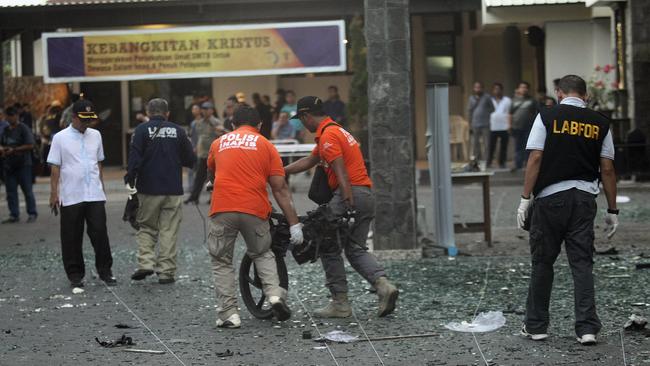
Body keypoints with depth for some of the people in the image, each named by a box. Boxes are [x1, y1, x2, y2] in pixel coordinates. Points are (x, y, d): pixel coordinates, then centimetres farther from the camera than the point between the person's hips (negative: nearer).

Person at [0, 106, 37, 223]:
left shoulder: (23, 128, -8)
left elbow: (30, 145, -14)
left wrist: (14, 150, -16)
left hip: (23, 164, -7)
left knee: (27, 190, -1)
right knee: (11, 192, 6)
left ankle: (32, 213, 6)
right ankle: (14, 215, 11)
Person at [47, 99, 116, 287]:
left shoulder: (95, 136, 9)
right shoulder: (60, 138, -2)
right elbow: (55, 167, -1)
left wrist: (101, 187, 17)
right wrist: (54, 193, -5)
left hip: (95, 195, 3)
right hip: (70, 197, -2)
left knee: (100, 233, -2)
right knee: (72, 237, 3)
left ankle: (105, 271, 9)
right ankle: (75, 274, 13)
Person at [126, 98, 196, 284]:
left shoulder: (142, 130, -3)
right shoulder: (178, 131, 3)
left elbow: (134, 157, -12)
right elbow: (190, 160, 6)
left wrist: (130, 180, -6)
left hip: (149, 190, -1)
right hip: (173, 190, 1)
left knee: (146, 227, 13)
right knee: (169, 230, 5)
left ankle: (146, 263, -3)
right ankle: (166, 271, 3)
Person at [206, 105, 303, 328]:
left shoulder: (219, 143, 18)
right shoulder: (266, 146, 11)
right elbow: (280, 188, 6)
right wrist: (294, 224, 6)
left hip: (222, 210, 0)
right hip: (254, 210, 0)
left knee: (222, 262, 12)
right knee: (262, 254, 22)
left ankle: (228, 314, 5)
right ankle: (275, 295, 2)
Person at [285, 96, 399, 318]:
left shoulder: (328, 135, -9)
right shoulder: (336, 131, 24)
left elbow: (341, 171, -20)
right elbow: (309, 161, 33)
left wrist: (348, 201, -26)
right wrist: (280, 171, 36)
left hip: (351, 193, -9)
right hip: (367, 196, 9)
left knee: (329, 249, 2)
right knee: (356, 249, 12)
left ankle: (340, 303, 3)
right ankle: (383, 284, -10)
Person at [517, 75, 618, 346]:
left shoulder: (547, 116, -1)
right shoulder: (600, 123, 5)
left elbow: (535, 158, -8)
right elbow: (607, 169, 4)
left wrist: (525, 198, -5)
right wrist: (612, 209, 9)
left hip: (550, 197, -1)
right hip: (584, 198, 2)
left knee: (543, 262, 9)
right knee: (582, 263, 3)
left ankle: (536, 325, 16)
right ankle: (587, 327, -4)